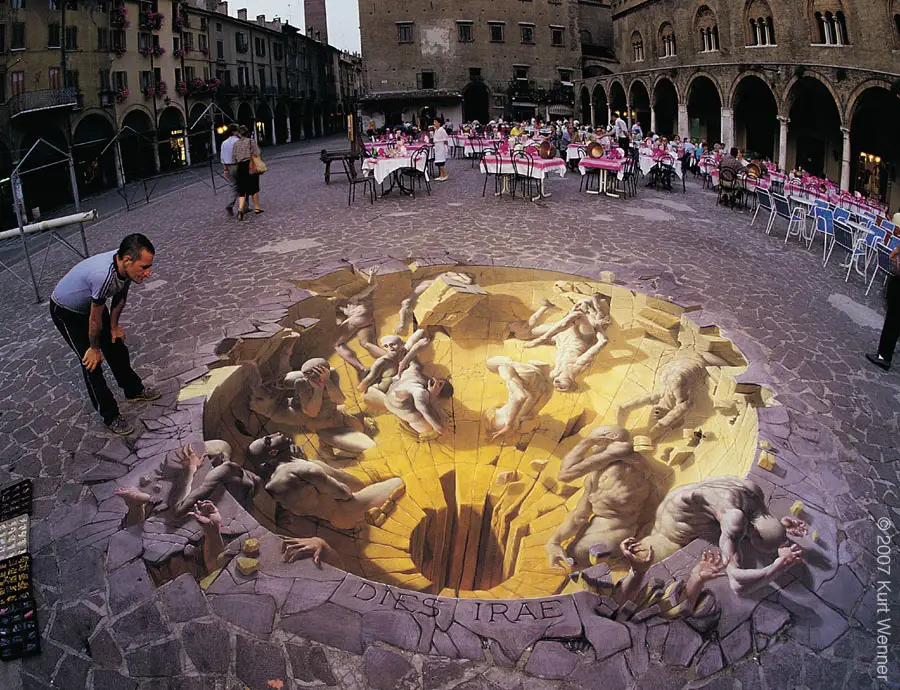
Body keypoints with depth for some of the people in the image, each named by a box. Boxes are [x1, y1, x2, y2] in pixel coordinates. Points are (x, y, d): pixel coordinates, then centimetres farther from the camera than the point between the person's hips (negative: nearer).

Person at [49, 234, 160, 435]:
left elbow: (121, 294, 0)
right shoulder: (104, 275, -44)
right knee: (92, 362, -4)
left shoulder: (125, 265, -23)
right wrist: (94, 348, -13)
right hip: (66, 312, -7)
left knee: (116, 345, 16)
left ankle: (134, 390, 36)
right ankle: (110, 416, 8)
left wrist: (114, 326, 8)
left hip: (90, 303, 7)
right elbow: (95, 319, -28)